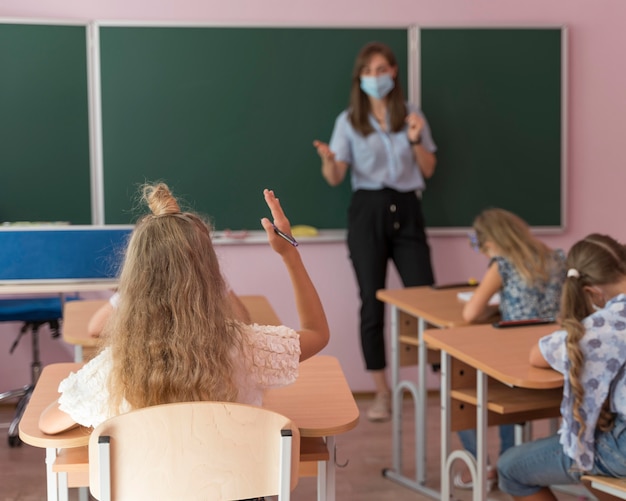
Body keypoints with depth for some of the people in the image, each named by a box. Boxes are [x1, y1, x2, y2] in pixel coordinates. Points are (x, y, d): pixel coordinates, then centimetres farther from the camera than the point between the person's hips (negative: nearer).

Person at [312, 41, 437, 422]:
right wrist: (328, 160, -25)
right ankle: (382, 393, 9)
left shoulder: (412, 116, 8)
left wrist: (415, 140, -9)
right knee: (372, 303, 0)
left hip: (406, 209, 1)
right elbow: (336, 178, -3)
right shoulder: (350, 121, 4)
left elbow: (429, 169, 9)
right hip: (368, 209, -1)